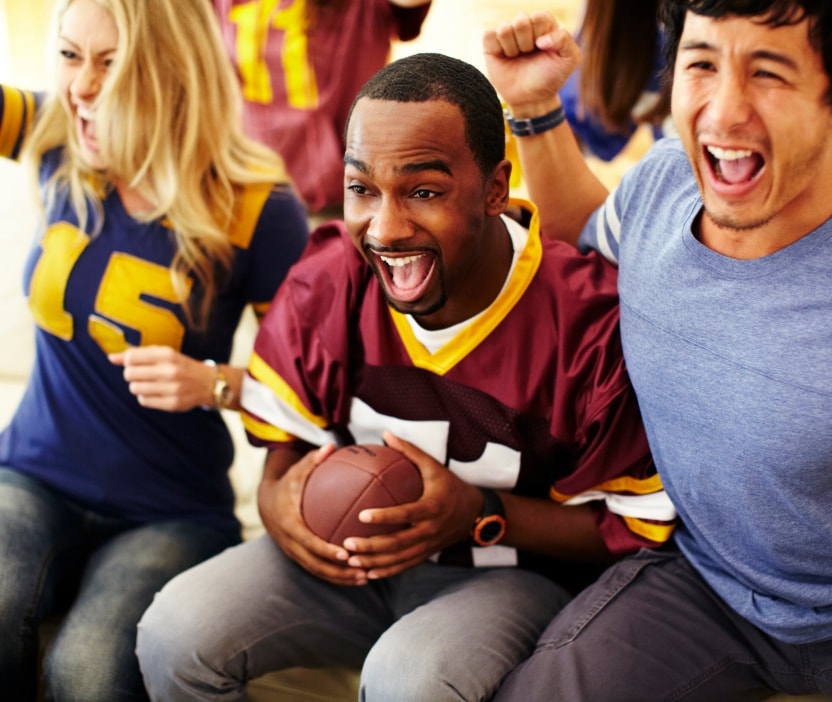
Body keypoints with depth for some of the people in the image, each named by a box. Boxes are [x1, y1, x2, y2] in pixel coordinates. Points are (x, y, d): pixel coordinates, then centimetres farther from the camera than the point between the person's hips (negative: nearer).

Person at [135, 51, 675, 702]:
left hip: (514, 571, -3)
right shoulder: (326, 278, -10)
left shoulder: (592, 321, -23)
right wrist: (279, 497, -18)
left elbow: (635, 526, -13)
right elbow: (287, 435, 6)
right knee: (174, 632, -16)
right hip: (351, 555, 4)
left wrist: (482, 516, -25)